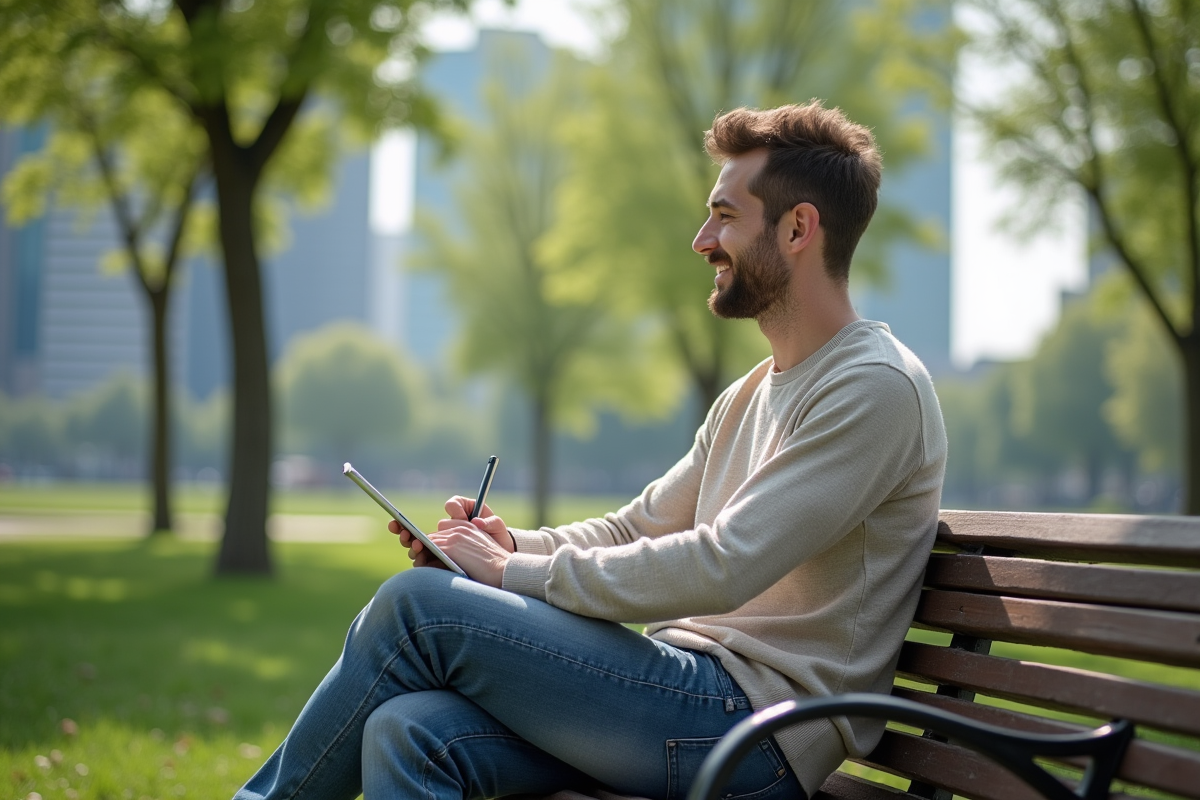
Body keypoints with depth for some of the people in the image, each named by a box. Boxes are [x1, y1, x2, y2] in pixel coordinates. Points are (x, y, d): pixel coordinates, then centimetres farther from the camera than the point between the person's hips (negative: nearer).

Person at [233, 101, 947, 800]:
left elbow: (719, 569, -20)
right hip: (703, 699, 8)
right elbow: (636, 530, 21)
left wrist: (514, 571, -12)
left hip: (757, 732, -8)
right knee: (410, 733, -16)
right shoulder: (750, 397, 21)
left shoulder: (877, 387, -11)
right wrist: (512, 542, 1)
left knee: (419, 606, -13)